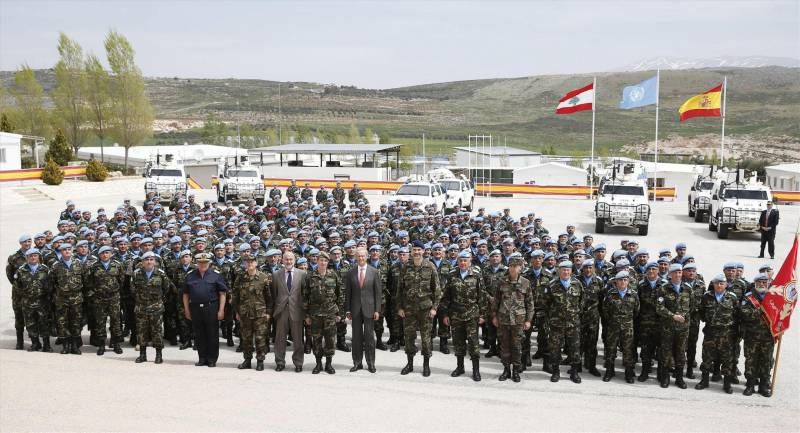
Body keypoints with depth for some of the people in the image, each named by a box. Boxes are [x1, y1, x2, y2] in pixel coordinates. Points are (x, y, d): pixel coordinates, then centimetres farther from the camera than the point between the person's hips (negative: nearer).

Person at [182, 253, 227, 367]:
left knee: (212, 335, 1)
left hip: (211, 308, -3)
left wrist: (221, 310, -7)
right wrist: (187, 310, 8)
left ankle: (212, 359, 10)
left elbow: (222, 293, -1)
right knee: (199, 336, 8)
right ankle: (202, 358, 19)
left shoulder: (216, 275, 2)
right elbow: (185, 294, 13)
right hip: (195, 309, 3)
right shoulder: (190, 276, 10)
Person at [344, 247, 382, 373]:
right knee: (356, 336, 6)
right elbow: (347, 292, 6)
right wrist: (348, 309, 2)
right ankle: (357, 363, 13)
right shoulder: (351, 272, 4)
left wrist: (377, 310, -4)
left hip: (369, 308, -1)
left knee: (369, 336, 2)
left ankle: (371, 363, 10)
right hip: (355, 309, 1)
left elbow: (378, 292, 1)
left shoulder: (374, 272, 1)